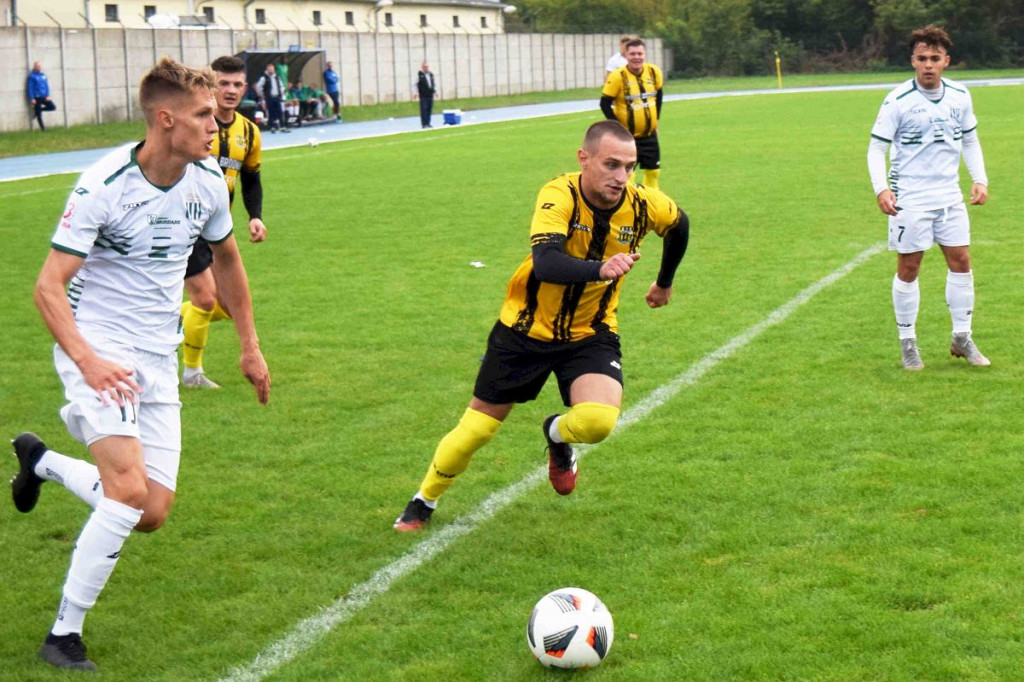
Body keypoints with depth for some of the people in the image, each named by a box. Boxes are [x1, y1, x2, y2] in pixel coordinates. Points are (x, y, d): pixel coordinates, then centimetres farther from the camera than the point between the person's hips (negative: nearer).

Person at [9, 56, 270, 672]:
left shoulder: (209, 183, 0)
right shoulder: (103, 186, -19)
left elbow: (227, 257, 19)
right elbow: (49, 286, -18)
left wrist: (251, 347, 20)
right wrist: (87, 360, -33)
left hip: (158, 360, 6)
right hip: (98, 349, -6)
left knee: (152, 514, 2)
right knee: (129, 487, -25)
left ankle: (41, 461, 30)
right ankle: (65, 635, -9)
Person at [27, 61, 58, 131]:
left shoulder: (43, 75, 9)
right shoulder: (32, 76, -7)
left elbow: (47, 86, 12)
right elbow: (30, 88, -9)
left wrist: (47, 95, 0)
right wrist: (32, 99, -14)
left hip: (44, 97, 6)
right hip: (37, 98, -6)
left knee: (53, 107, -3)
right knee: (39, 114, -1)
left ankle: (38, 109, 15)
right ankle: (43, 128, 9)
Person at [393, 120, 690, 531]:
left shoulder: (643, 205, -14)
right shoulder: (559, 196, -26)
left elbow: (679, 225, 11)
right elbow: (546, 263, -42)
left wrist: (665, 283, 23)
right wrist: (599, 270, -59)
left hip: (591, 333, 2)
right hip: (527, 328, -2)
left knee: (598, 421, -26)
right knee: (477, 428, 6)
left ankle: (557, 435, 13)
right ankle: (423, 502, 34)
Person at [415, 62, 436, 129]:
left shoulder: (431, 75, 15)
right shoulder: (419, 74, -1)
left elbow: (434, 84, 24)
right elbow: (415, 84, -2)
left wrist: (435, 91, 12)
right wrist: (417, 92, -10)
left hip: (430, 95, 6)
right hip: (423, 96, -6)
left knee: (429, 109, 6)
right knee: (424, 109, -10)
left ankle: (428, 123, 13)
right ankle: (424, 124, -9)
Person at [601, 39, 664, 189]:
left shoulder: (654, 72, -4)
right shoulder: (618, 76, -18)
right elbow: (605, 104, -13)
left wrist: (655, 119, 12)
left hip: (650, 134, 5)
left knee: (653, 171, 12)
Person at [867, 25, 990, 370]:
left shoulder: (960, 96, 2)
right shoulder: (898, 101, -11)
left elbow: (970, 141, 15)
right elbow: (876, 147, -9)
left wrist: (980, 179, 3)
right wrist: (881, 188, -23)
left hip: (949, 195, 4)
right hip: (909, 199, -4)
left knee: (961, 262, 4)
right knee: (908, 268, 2)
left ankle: (962, 338, 17)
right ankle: (907, 342, 13)